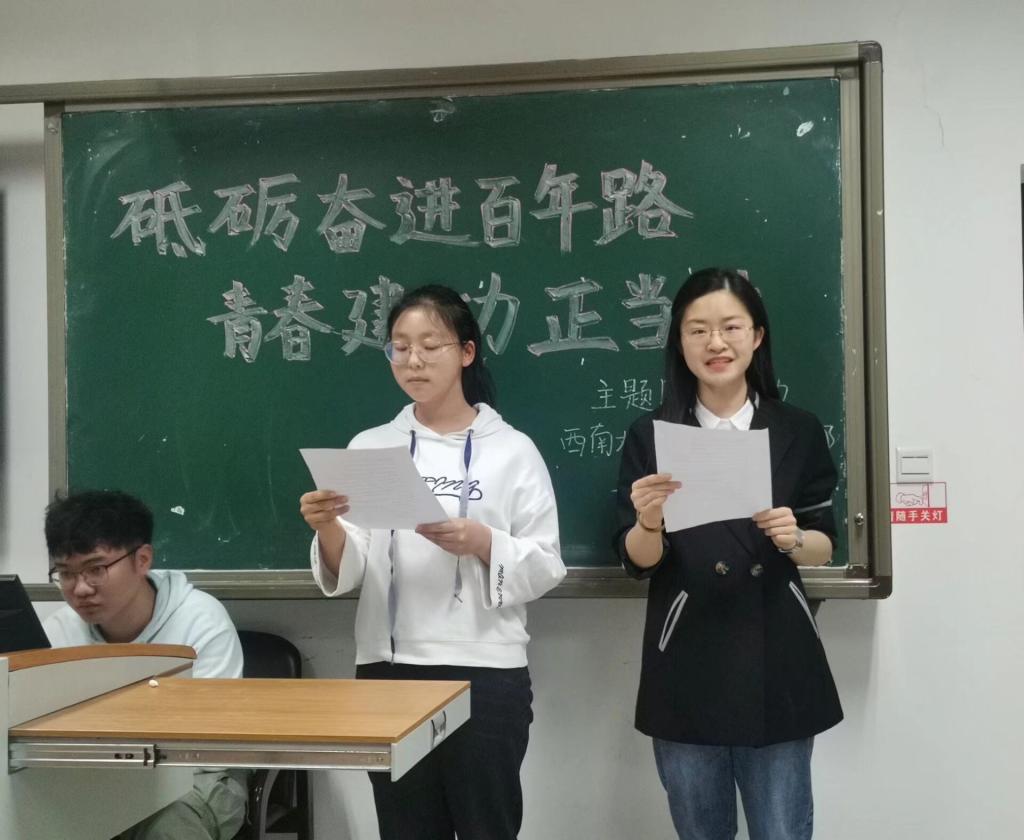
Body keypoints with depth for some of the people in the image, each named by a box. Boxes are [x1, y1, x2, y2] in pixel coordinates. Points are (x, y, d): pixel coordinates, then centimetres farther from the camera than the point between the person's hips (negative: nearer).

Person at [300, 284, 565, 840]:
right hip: (388, 670, 3)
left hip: (485, 674, -2)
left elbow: (545, 566, -5)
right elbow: (349, 570, 2)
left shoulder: (512, 450, 0)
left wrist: (479, 541, -22)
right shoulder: (370, 447, 7)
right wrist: (328, 529, -19)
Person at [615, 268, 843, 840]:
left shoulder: (798, 431, 3)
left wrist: (793, 539, -15)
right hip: (687, 669, 0)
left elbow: (825, 549, 7)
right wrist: (649, 522, -24)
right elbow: (638, 562, -2)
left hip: (777, 663, 0)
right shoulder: (650, 435, 0)